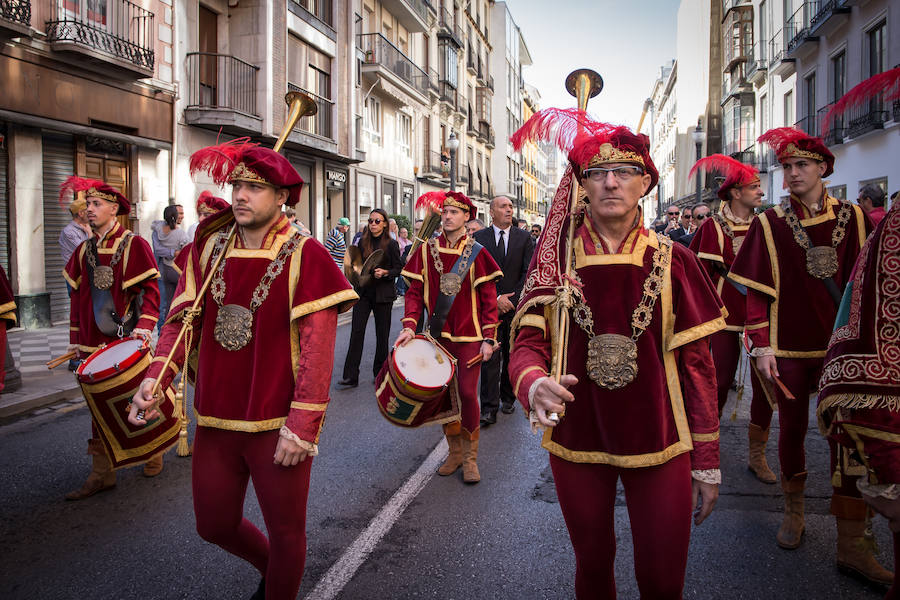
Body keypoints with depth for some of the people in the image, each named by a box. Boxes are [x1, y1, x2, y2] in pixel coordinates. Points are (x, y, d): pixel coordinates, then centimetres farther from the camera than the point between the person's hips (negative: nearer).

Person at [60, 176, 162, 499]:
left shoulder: (134, 245, -5)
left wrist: (143, 327, -22)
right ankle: (101, 473, 15)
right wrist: (76, 342, 15)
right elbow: (77, 297, 16)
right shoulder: (83, 251, 11)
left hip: (128, 341, -5)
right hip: (95, 344, 5)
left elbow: (151, 290, -9)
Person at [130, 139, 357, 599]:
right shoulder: (209, 247, 4)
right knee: (214, 525, 20)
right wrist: (156, 378, -13)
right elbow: (182, 318, 3)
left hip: (277, 424, -5)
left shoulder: (305, 256, -12)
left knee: (285, 530, 11)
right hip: (215, 418, 5)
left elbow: (318, 347, -16)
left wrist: (302, 425, -20)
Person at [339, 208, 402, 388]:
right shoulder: (362, 242, 7)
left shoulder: (391, 244, -3)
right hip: (363, 292, 3)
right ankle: (351, 376, -5)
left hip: (383, 293, -2)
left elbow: (399, 269, -2)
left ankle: (380, 372, 22)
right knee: (356, 332, -5)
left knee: (382, 333, 6)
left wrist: (385, 272, -18)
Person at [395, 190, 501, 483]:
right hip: (438, 335, 3)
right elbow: (416, 291, 3)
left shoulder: (476, 252, -3)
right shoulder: (426, 250, 3)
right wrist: (409, 326, -11)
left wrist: (488, 338, -9)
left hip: (469, 335, -2)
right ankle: (455, 451, 26)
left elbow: (488, 298, -3)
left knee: (467, 393, -4)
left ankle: (470, 457, 13)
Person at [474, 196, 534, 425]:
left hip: (515, 305, 1)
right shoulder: (479, 238, 3)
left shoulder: (524, 238, 4)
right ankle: (489, 409, -4)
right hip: (488, 306, -1)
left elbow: (529, 273, -1)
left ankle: (507, 398, 26)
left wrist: (511, 299, -8)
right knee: (490, 357, -5)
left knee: (511, 355, 9)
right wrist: (496, 298, -12)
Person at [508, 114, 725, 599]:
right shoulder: (557, 260, -4)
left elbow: (697, 362, -1)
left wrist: (706, 461, -1)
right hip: (577, 443, 1)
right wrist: (533, 385, -32)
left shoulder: (672, 261, -4)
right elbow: (528, 343, -9)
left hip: (659, 447, 0)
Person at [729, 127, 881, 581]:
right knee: (792, 428, 10)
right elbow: (757, 291, -4)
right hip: (791, 345, -1)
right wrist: (761, 347, -10)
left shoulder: (855, 218, 3)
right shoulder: (770, 224, -2)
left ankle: (850, 542, 13)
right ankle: (794, 510, 32)